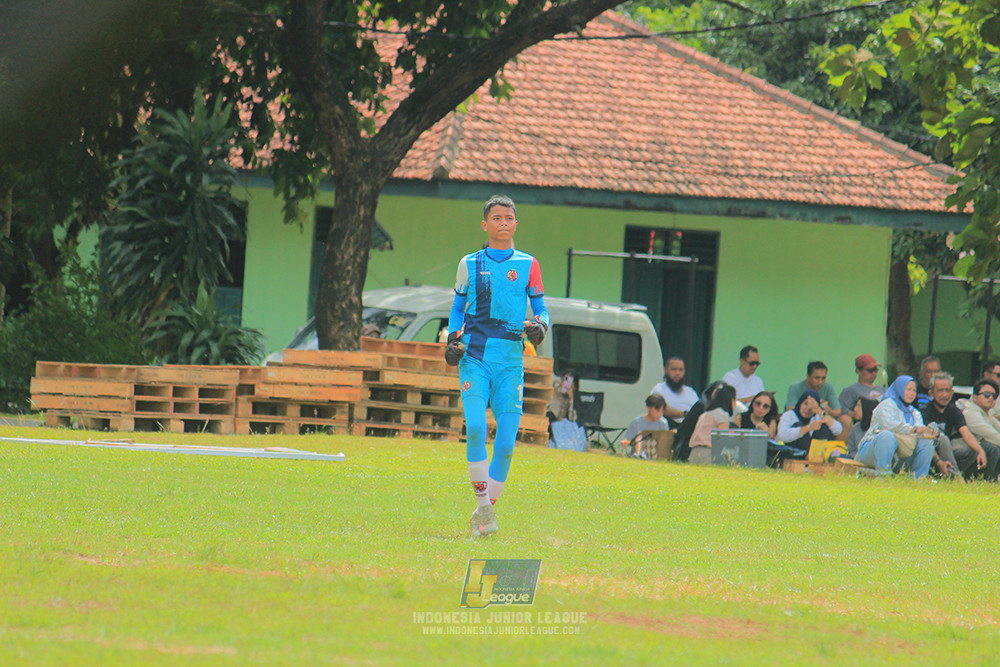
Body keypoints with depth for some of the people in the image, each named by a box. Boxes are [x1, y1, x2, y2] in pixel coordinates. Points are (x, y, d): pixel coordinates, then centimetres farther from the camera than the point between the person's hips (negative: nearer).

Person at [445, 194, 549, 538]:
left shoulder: (527, 265, 10)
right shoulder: (470, 264, 12)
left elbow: (541, 309, 14)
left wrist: (540, 326, -8)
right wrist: (453, 339, 3)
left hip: (510, 358, 0)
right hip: (474, 355, 0)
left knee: (506, 442, -8)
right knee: (476, 426, -22)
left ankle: (483, 512, 6)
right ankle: (483, 503, -13)